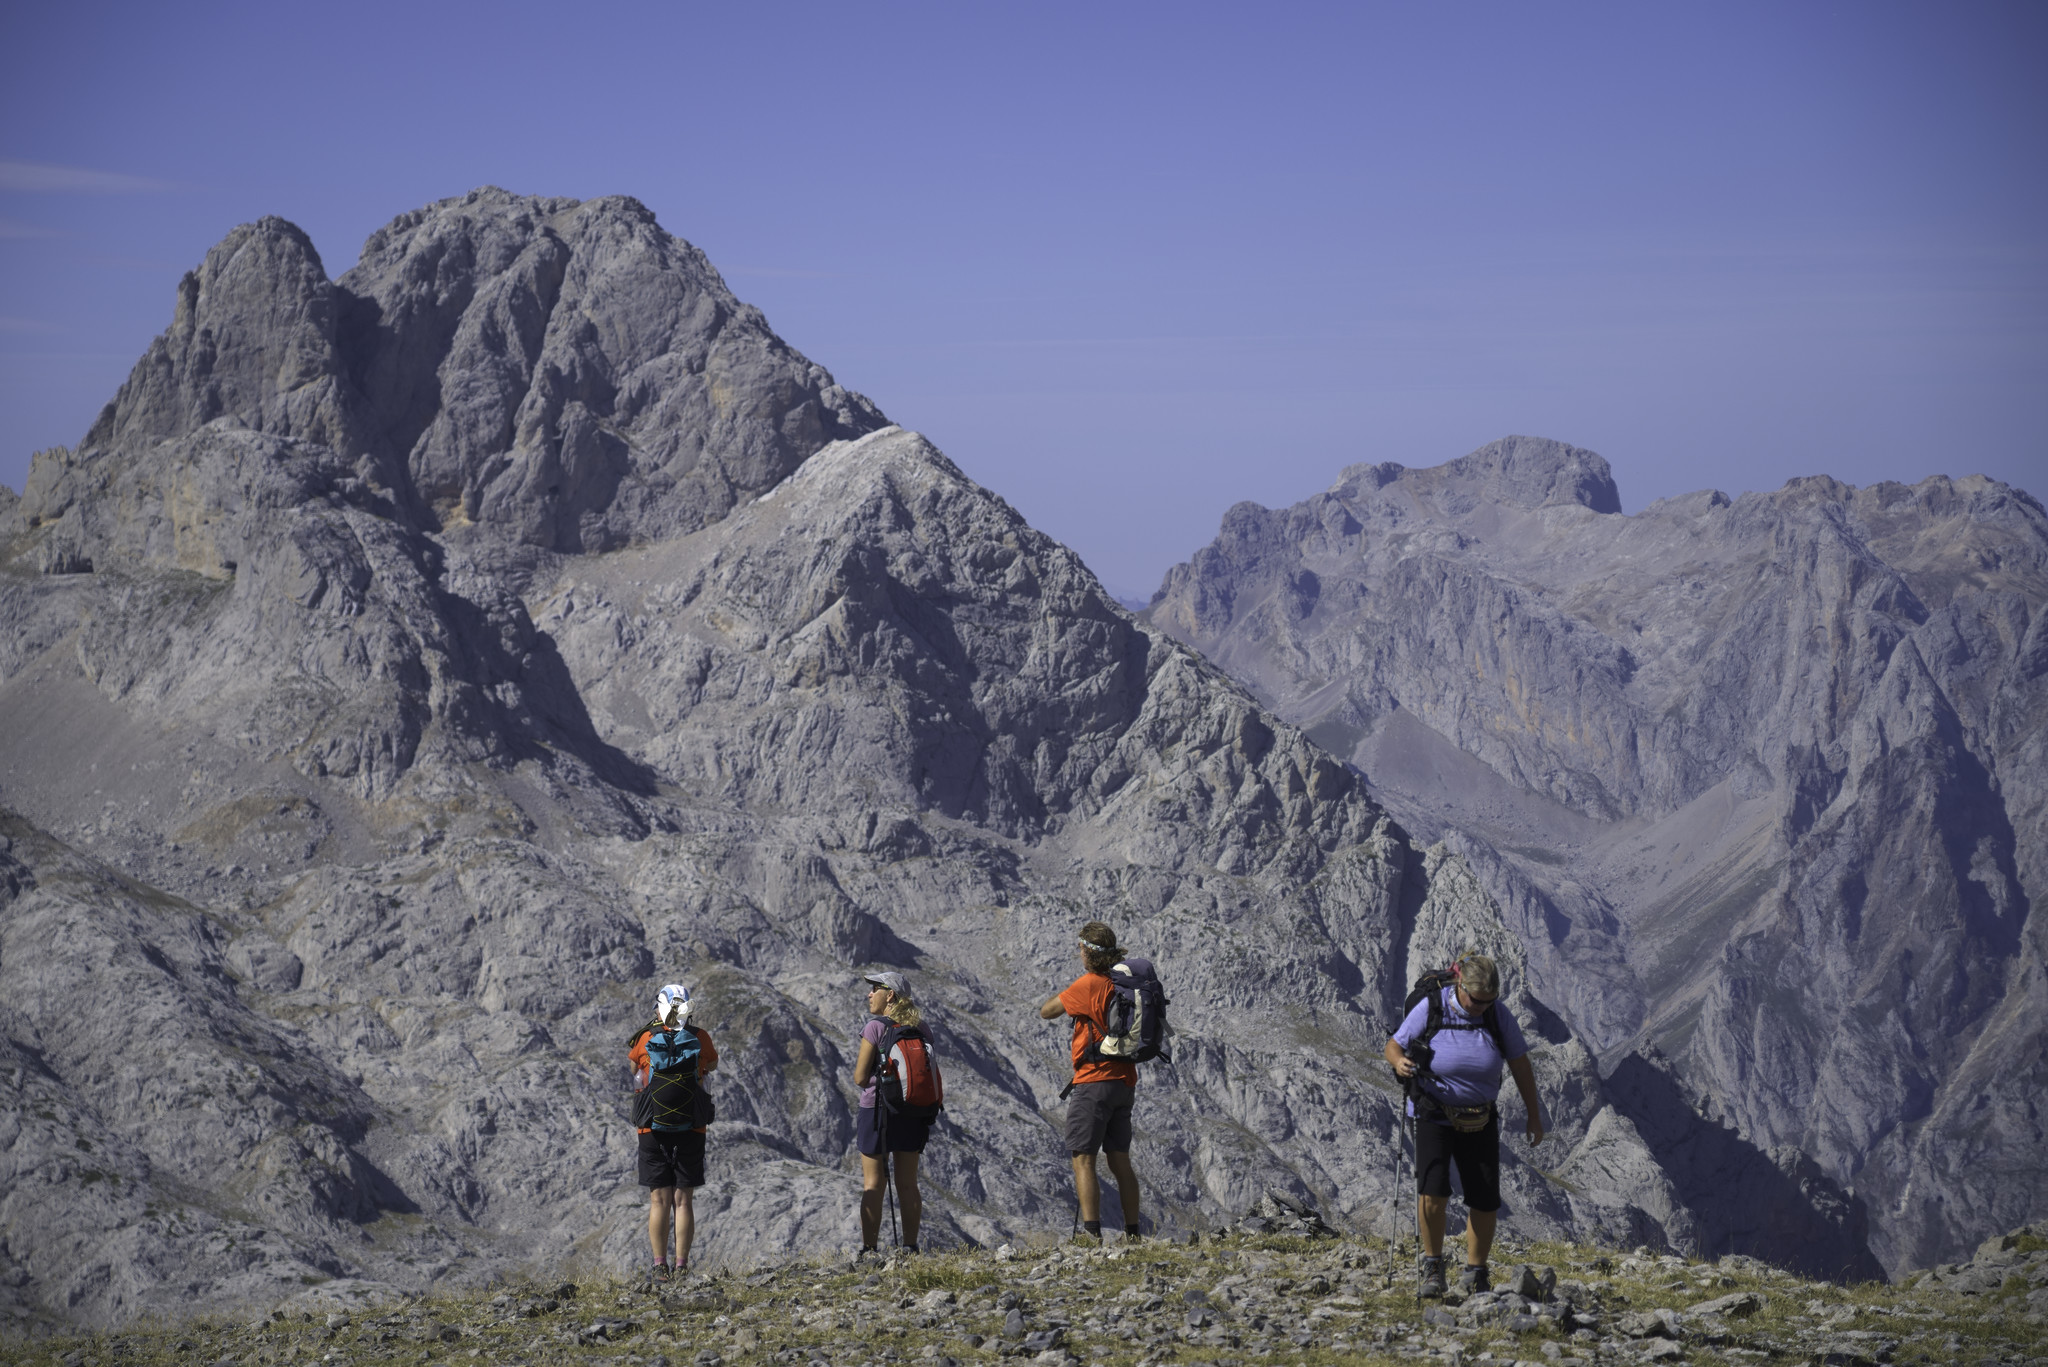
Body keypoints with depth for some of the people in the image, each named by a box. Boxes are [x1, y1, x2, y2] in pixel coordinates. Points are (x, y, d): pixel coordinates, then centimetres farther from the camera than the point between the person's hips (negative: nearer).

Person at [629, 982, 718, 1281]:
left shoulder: (645, 1040, -2)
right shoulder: (700, 1039, -1)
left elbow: (633, 1069, 19)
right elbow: (712, 1063, 21)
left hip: (653, 1131, 0)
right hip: (690, 1132, 0)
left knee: (659, 1201, 4)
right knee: (684, 1201, 4)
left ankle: (660, 1267, 3)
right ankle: (682, 1267, 3)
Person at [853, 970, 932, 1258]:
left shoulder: (875, 1028, -13)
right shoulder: (919, 1029, 3)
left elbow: (860, 1078, -13)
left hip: (877, 1111, -5)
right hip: (912, 1113, 5)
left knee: (873, 1185, 1)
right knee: (907, 1184, 10)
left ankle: (869, 1250, 2)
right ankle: (910, 1248, 10)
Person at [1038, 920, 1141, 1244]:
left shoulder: (1087, 984, -12)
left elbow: (1045, 1012, -1)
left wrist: (1063, 994, 13)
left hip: (1094, 1081, -8)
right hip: (1125, 1082, 8)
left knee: (1083, 1160, -8)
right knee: (1120, 1161, 12)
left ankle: (1091, 1233, -17)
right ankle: (1132, 1233, 12)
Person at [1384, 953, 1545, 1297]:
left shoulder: (1499, 1015, -8)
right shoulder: (1430, 1010, -14)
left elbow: (1519, 1065, 4)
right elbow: (1393, 1046, -5)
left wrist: (1533, 1115, 7)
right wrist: (1399, 1062, -29)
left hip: (1479, 1121, 3)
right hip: (1433, 1115, -3)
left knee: (1485, 1201, 1)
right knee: (1433, 1189, -22)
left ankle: (1475, 1275, 19)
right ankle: (1432, 1266, -4)